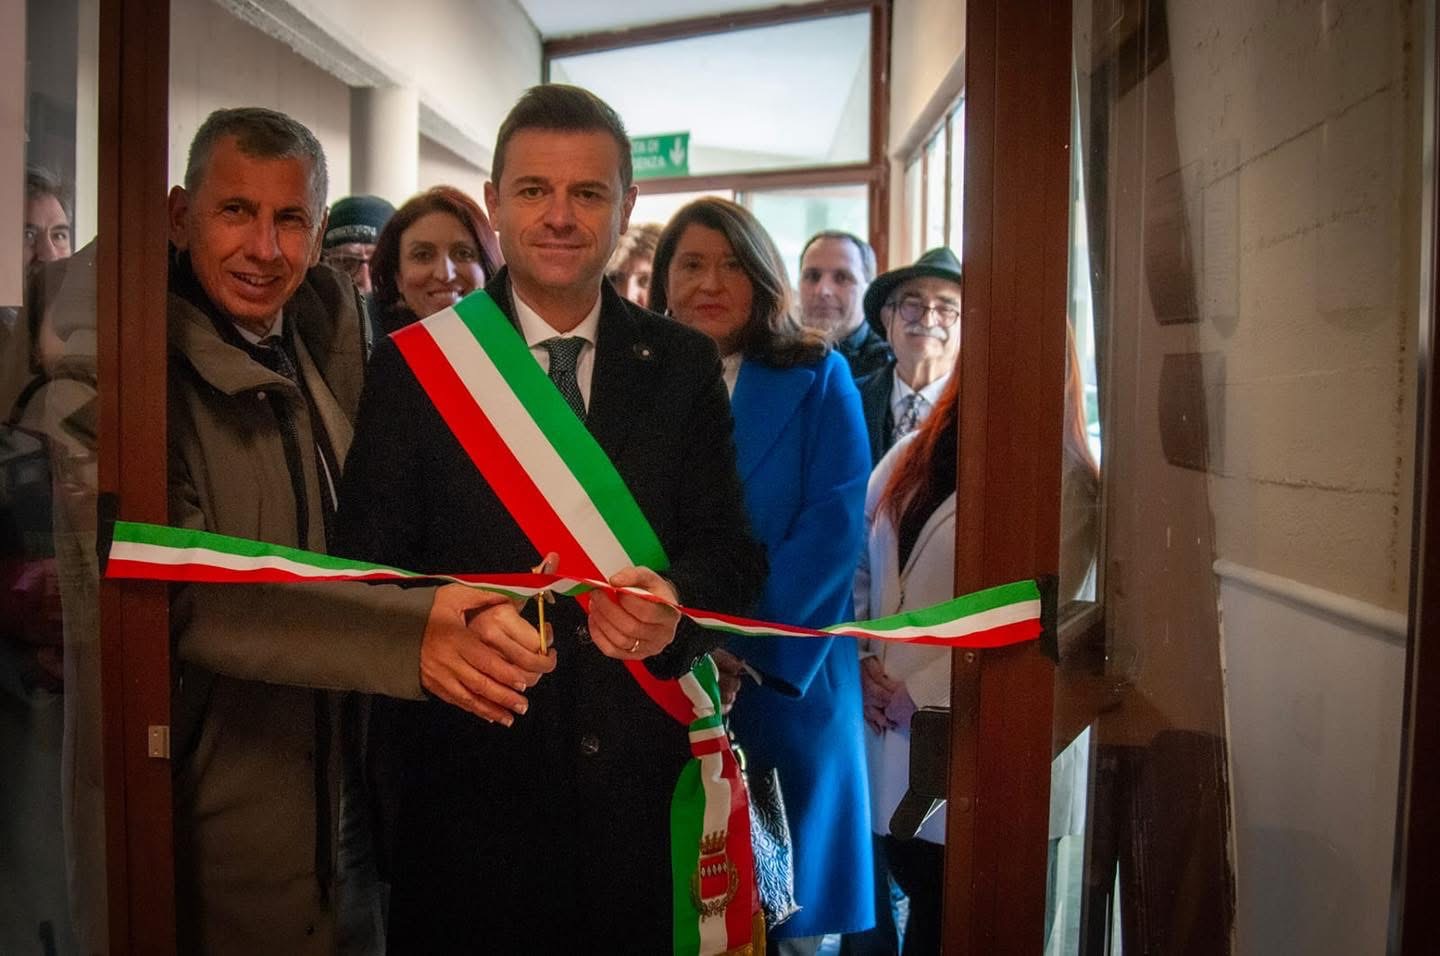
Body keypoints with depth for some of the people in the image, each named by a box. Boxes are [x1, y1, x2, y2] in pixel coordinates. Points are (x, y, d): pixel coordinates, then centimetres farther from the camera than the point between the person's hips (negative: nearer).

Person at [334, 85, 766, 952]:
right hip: (466, 775, -1)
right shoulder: (413, 367, -1)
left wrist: (675, 609, -21)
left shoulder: (685, 368, 3)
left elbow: (732, 553, 1)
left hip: (639, 777, 2)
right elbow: (370, 563, -4)